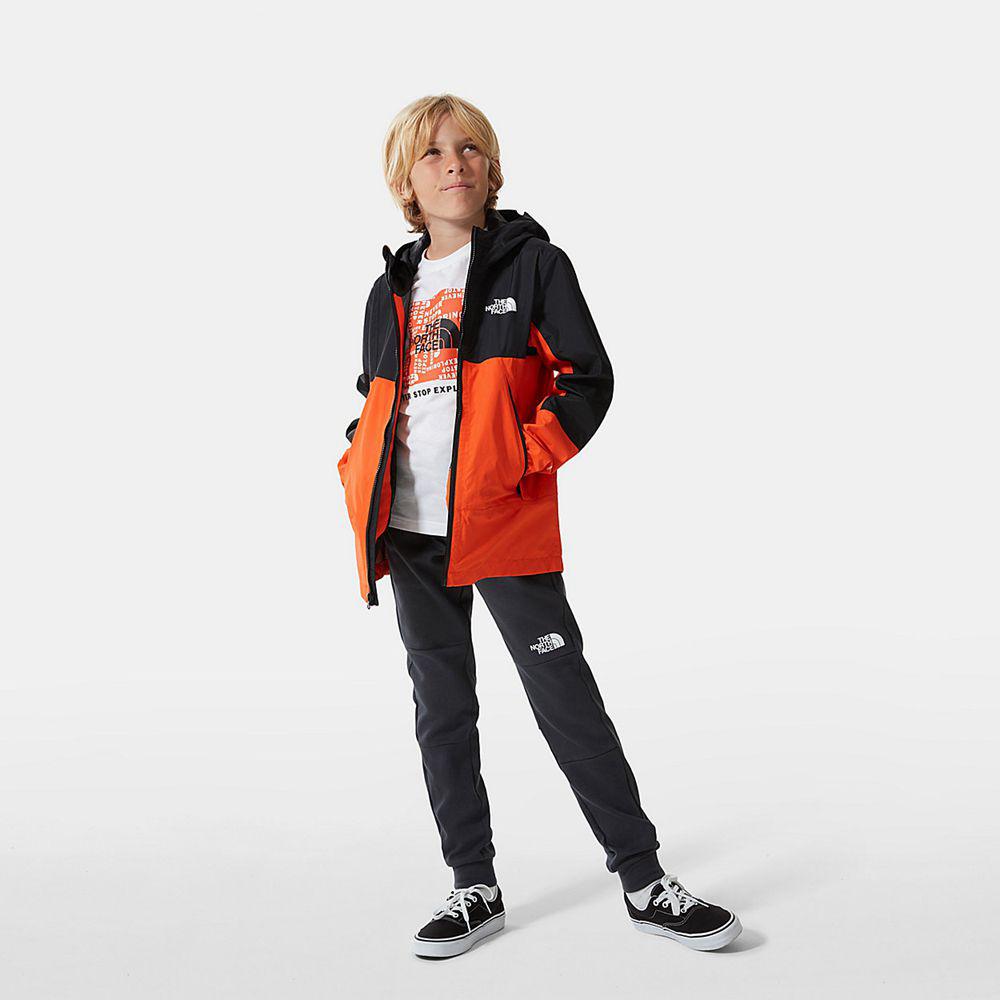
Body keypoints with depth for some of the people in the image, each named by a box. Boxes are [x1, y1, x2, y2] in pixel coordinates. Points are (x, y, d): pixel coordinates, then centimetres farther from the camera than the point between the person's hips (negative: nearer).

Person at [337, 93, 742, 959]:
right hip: (411, 532, 5)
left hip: (504, 524, -5)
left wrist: (524, 462, -16)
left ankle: (644, 881, 10)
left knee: (568, 699, -4)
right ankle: (475, 889, 23)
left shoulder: (533, 262, 0)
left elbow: (588, 378, -5)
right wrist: (361, 476, 6)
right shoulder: (391, 291, 14)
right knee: (442, 709, 10)